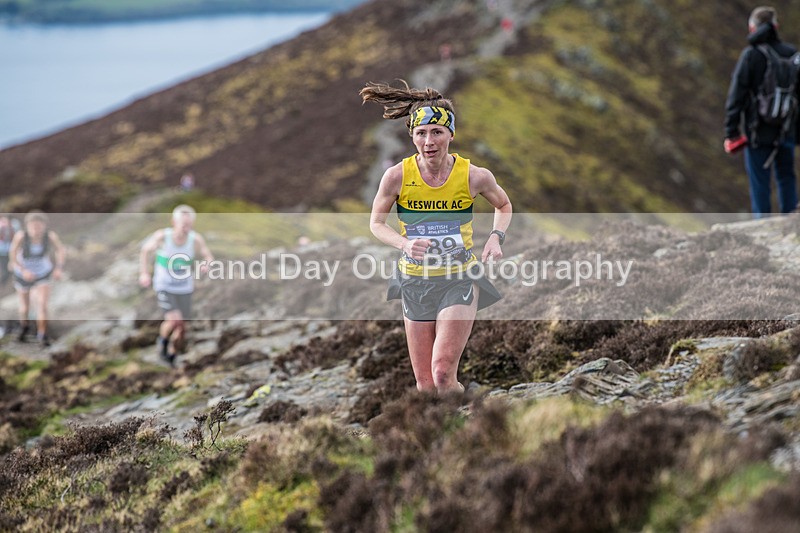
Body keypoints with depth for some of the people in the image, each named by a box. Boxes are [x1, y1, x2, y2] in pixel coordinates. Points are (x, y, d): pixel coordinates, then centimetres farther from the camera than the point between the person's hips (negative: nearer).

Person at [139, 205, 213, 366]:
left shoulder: (196, 239, -16)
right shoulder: (162, 236, -19)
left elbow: (209, 257, -5)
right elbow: (145, 250, 0)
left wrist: (207, 265, -28)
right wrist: (144, 273, -2)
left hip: (185, 289, 3)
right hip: (164, 287, -3)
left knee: (181, 329, 9)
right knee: (174, 319, -23)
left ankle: (172, 355, 37)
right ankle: (162, 340, 10)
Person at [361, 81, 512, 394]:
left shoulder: (474, 176, -11)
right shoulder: (397, 176, -12)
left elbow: (504, 207, 10)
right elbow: (376, 222, 2)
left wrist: (496, 236, -10)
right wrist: (405, 244, -18)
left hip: (459, 281, -2)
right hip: (415, 282, 2)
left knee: (443, 374, -18)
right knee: (424, 384, 7)